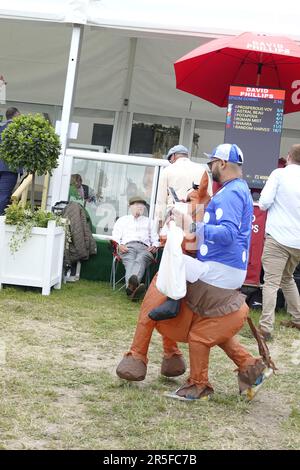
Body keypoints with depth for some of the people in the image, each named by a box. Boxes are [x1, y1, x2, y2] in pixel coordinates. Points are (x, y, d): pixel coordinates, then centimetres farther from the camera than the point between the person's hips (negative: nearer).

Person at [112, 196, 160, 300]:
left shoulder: (148, 221, 38)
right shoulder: (122, 220, 33)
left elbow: (155, 238, 28)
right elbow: (115, 237, 20)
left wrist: (154, 246, 4)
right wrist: (119, 245, -3)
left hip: (144, 248, 1)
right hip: (128, 247, 0)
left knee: (141, 260, -38)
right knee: (130, 263, -37)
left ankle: (131, 285, -69)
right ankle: (132, 286, -69)